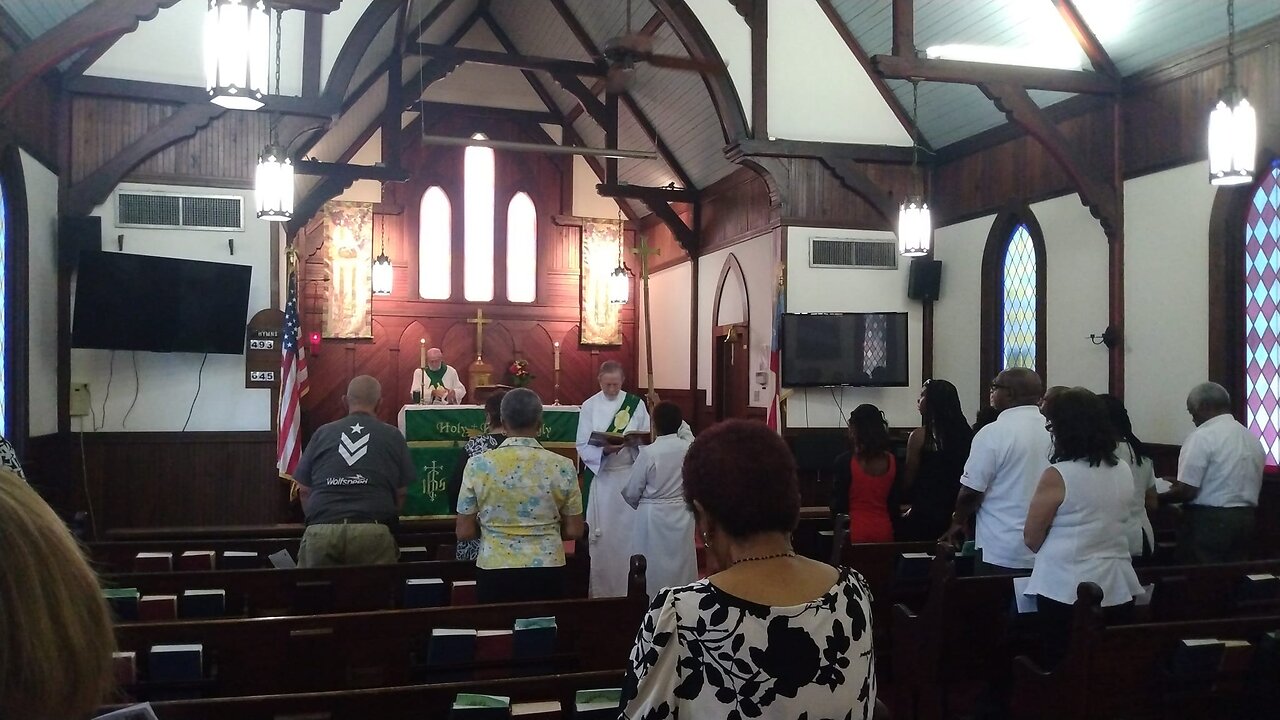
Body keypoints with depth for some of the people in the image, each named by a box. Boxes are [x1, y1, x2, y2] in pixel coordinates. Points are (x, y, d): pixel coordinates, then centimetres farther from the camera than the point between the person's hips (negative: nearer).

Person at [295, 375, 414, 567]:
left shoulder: (322, 433, 13)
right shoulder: (393, 436, 11)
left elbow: (304, 490, 17)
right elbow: (401, 493, 14)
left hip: (321, 530, 1)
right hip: (372, 531, -1)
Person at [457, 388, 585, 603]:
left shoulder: (478, 464, -6)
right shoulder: (562, 466, -6)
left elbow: (465, 532, -2)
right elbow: (573, 531, 0)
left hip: (495, 573, 0)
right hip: (547, 573, 0)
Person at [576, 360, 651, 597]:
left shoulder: (636, 404, 2)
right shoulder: (589, 406, 0)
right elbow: (583, 446, -4)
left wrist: (634, 441, -19)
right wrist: (604, 450, -22)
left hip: (630, 475, 1)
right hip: (600, 476, 0)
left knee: (628, 531, 3)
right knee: (601, 535, 3)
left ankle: (628, 587, 13)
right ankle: (600, 590, 13)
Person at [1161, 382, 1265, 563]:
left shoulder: (1202, 436, -12)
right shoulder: (1253, 438, 12)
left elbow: (1187, 491, -17)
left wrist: (1158, 498, 0)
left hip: (1208, 521, -8)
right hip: (1246, 520, 8)